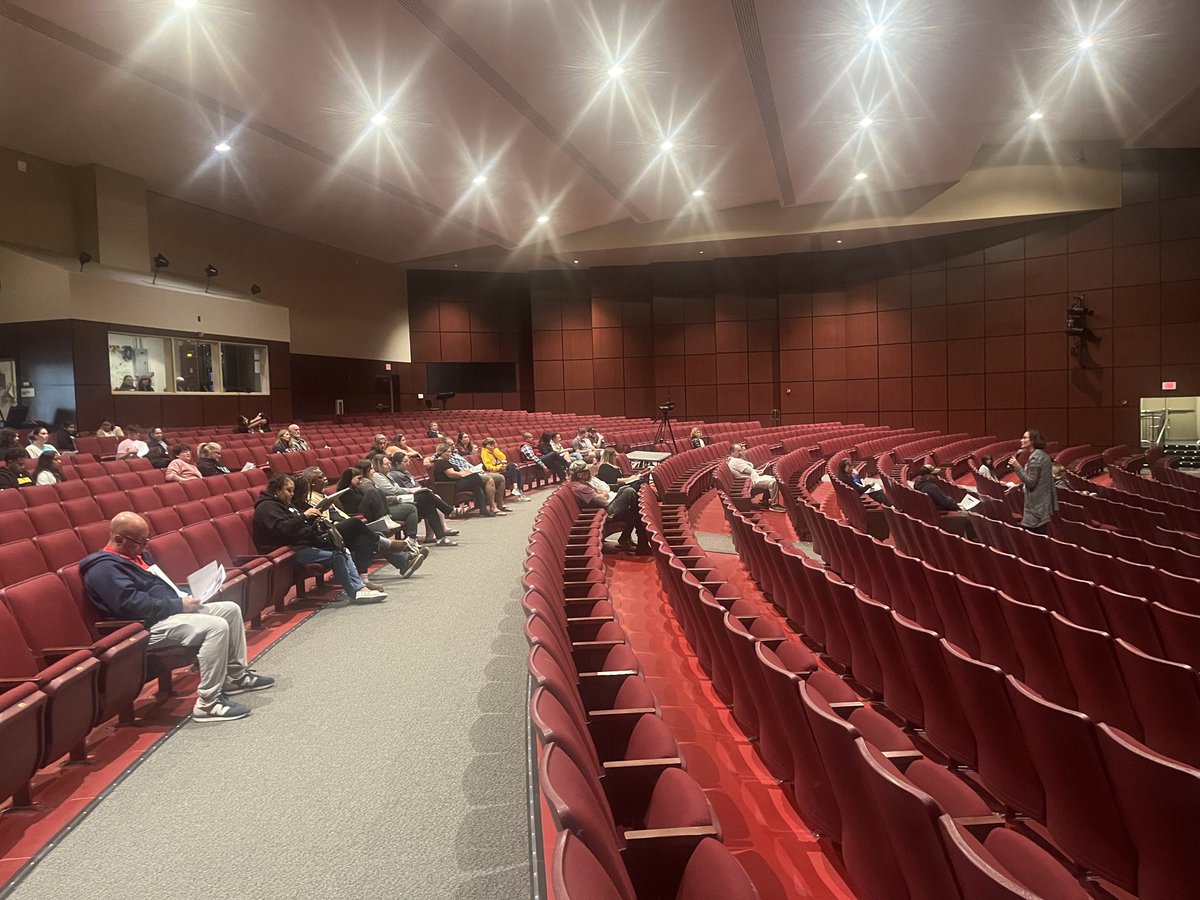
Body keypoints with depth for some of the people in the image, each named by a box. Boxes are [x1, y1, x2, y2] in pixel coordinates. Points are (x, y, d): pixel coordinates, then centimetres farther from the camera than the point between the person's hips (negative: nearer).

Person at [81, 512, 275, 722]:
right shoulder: (104, 568, -15)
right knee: (217, 627, -28)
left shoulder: (137, 554, 17)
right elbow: (133, 605, -25)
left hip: (171, 609, 11)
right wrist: (179, 605, -20)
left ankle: (237, 675, 17)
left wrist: (184, 595, 7)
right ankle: (207, 704, -23)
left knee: (231, 609, 6)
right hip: (149, 626, -11)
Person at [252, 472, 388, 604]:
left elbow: (301, 526, 27)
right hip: (290, 551, -10)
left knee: (343, 551, -3)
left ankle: (359, 587, -12)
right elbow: (281, 529, -26)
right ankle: (354, 593, -15)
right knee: (336, 556, -21)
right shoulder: (267, 507, -9)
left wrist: (313, 518, 7)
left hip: (303, 543, 10)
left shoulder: (283, 504, 23)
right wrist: (303, 516, -27)